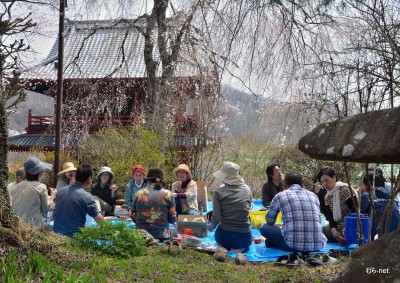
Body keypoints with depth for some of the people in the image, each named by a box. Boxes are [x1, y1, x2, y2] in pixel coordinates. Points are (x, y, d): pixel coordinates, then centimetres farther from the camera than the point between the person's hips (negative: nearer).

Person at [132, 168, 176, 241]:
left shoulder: (139, 194, 1)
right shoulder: (168, 194, -3)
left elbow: (134, 218, 7)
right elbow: (172, 220, 1)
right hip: (162, 235, -2)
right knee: (174, 233, 30)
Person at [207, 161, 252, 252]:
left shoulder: (219, 192, -7)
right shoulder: (247, 189, 0)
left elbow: (216, 217, -8)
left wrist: (211, 227, 14)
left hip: (225, 236, 0)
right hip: (244, 238, 0)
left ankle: (224, 248, 6)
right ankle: (240, 248, 6)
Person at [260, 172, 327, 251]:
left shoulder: (280, 195, 9)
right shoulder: (314, 195, 18)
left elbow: (270, 221, 21)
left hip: (294, 245, -3)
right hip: (318, 245, 4)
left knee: (264, 227, 17)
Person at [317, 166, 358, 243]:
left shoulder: (345, 190, -12)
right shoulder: (327, 197, 8)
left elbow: (355, 213, -16)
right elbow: (330, 217, 3)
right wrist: (333, 230, -17)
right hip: (337, 230, 7)